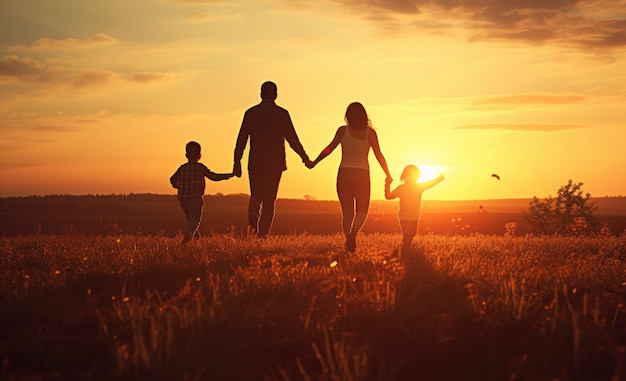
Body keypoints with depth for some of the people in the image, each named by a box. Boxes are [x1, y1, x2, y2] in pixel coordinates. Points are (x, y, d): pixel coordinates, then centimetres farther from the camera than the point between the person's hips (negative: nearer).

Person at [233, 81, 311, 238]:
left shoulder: (251, 113, 2)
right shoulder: (282, 113, -2)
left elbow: (241, 139, 0)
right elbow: (292, 139, -2)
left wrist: (237, 162, 4)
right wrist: (304, 157, 9)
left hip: (255, 162, 1)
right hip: (275, 162, -1)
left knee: (255, 195, 14)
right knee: (269, 199, 6)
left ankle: (253, 215, -17)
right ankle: (263, 232, 1)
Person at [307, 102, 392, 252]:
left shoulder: (343, 131, -2)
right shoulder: (370, 133, -3)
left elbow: (329, 148, -2)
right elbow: (379, 155, -3)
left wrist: (313, 163, 10)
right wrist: (388, 175, 6)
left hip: (344, 174, 1)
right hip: (362, 175, -1)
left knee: (347, 212, 11)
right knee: (362, 211, 10)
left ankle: (348, 239, -5)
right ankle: (353, 233, -19)